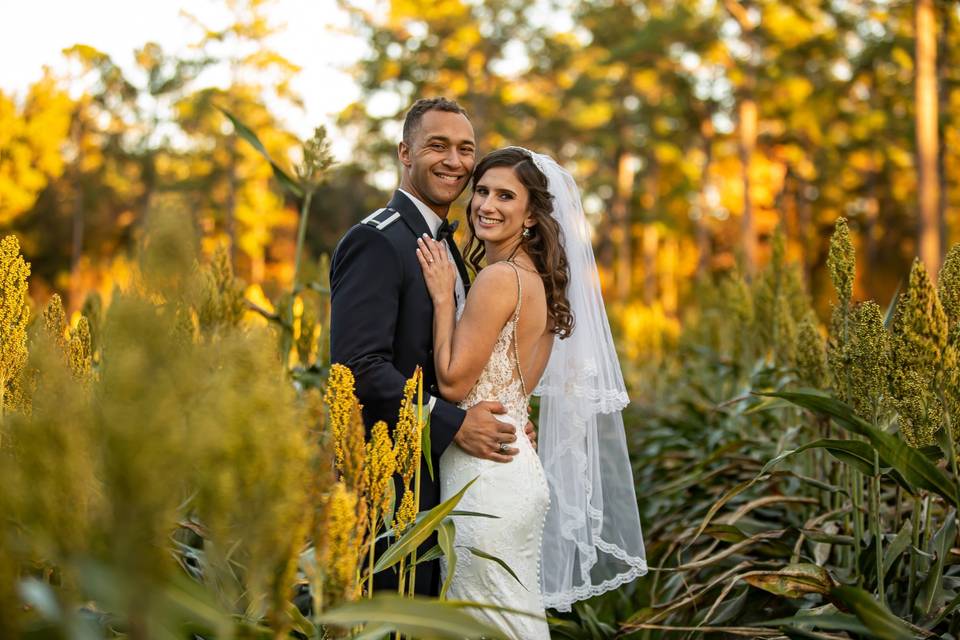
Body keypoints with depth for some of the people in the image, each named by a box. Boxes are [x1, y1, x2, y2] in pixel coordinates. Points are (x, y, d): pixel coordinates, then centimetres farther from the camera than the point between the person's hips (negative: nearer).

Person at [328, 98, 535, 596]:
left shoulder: (445, 245, 16)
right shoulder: (375, 242, -15)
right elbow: (358, 365, -24)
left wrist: (503, 420, 2)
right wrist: (453, 424, -23)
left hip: (435, 475, 9)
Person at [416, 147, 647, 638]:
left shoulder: (498, 278, -16)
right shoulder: (538, 279, 12)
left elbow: (454, 382, -16)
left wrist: (443, 298, -10)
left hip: (485, 477, -10)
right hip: (516, 467, 10)